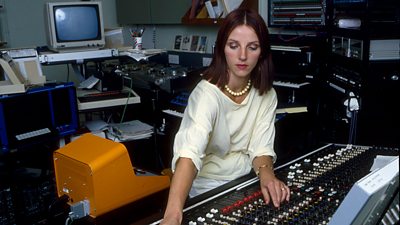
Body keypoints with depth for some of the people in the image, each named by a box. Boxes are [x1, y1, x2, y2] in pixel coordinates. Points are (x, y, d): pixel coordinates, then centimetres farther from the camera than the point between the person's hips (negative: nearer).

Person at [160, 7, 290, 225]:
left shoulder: (266, 95, -4)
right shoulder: (207, 93, -23)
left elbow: (261, 147, -5)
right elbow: (189, 151, -36)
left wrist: (266, 173, -27)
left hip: (248, 179, 5)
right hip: (210, 186, -4)